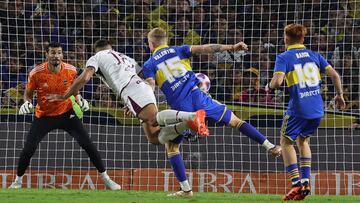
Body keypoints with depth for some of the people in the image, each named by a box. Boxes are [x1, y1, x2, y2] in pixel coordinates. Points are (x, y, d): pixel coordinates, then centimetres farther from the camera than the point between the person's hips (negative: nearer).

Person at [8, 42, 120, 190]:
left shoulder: (70, 71, -11)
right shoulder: (36, 73, -17)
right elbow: (28, 93, -1)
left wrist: (79, 100, -9)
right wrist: (27, 103, -22)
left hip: (66, 113, 1)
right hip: (44, 116, -1)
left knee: (88, 144, -7)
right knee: (28, 149, -11)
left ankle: (106, 179, 5)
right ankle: (18, 180, 13)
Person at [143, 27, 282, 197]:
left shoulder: (149, 65, 7)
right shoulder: (178, 50, 13)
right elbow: (203, 48, 0)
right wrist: (231, 48, 0)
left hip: (180, 107, -2)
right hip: (197, 97, 2)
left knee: (171, 147, 14)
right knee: (234, 121, 14)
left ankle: (186, 189, 6)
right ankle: (270, 147, 10)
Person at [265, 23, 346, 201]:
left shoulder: (283, 58, -3)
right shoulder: (314, 55, 11)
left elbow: (277, 81, -17)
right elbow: (334, 75, 6)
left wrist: (269, 87, 5)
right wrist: (339, 95, 18)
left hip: (298, 108, -5)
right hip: (317, 109, 5)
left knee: (286, 142, 12)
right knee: (303, 141, 25)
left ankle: (296, 184, -1)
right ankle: (306, 181, 13)